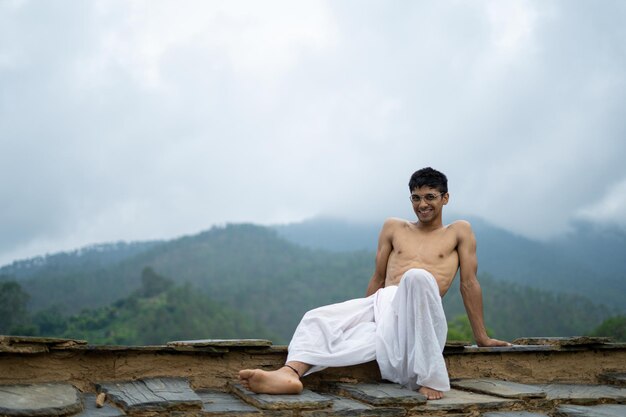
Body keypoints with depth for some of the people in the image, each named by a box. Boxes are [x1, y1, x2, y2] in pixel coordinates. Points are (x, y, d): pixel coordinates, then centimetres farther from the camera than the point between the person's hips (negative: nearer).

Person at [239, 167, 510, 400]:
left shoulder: (459, 231, 15)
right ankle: (290, 372, -49)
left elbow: (469, 284, 12)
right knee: (317, 319, -19)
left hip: (418, 313, -4)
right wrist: (364, 314, 26)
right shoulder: (394, 228, 24)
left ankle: (431, 377, -36)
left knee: (417, 277, -39)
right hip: (380, 302, 4)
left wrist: (481, 337, 12)